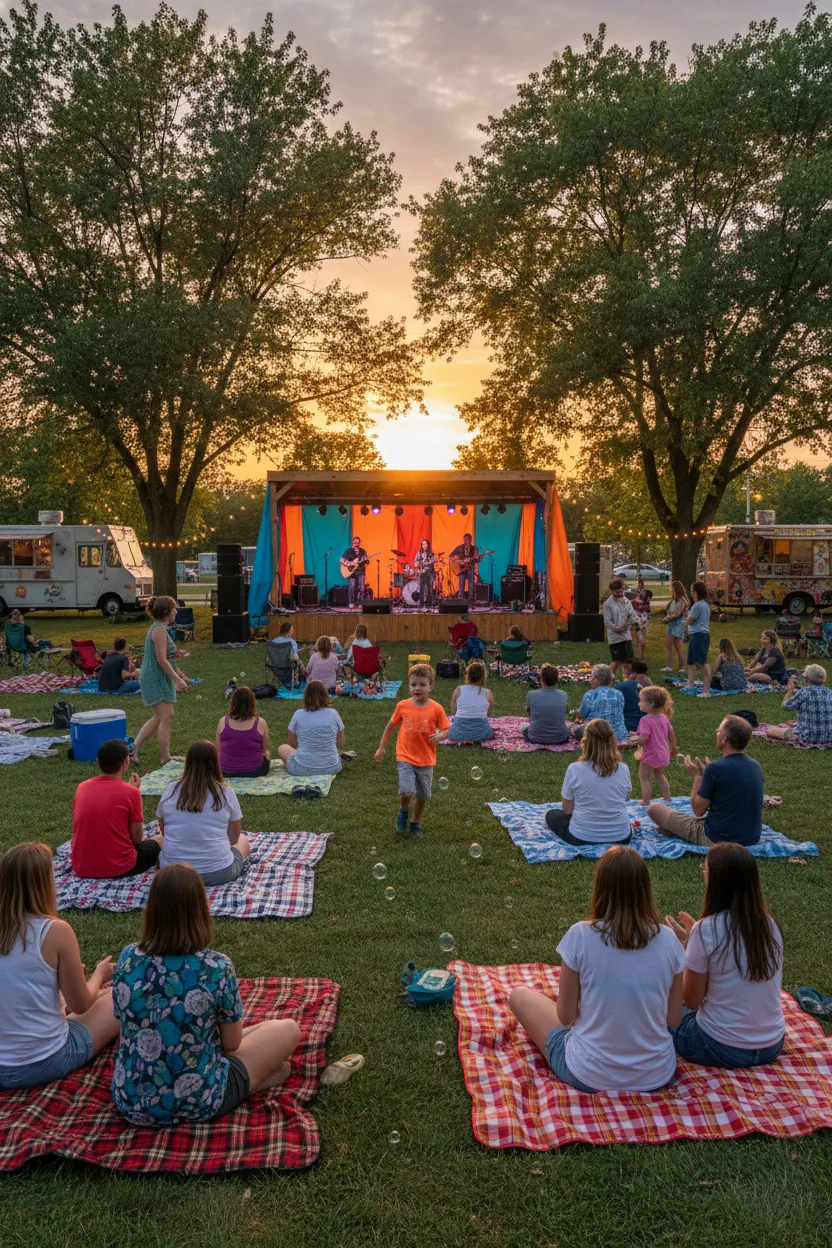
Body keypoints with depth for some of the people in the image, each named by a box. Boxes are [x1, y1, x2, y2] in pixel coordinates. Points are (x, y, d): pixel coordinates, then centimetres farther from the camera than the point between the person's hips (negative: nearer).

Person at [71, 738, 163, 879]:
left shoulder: (82, 787, 1)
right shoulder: (130, 792, -13)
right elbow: (137, 838, -5)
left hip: (81, 868, 3)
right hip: (118, 869, -3)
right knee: (159, 840, 22)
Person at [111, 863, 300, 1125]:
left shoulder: (128, 958, -11)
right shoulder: (217, 967, -22)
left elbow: (122, 1030, 4)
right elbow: (232, 1042, -6)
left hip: (131, 1102, 4)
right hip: (196, 1105, -4)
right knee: (288, 1029, 13)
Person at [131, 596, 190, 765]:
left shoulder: (158, 628, 14)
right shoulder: (159, 630, -17)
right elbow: (161, 659, -23)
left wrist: (178, 673, 28)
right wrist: (178, 679, -21)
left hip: (158, 679, 11)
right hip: (156, 680, -11)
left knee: (158, 718, 16)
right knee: (167, 718, -6)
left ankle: (134, 750, 19)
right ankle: (165, 760, 1)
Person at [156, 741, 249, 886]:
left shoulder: (171, 790, -2)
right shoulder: (226, 793, -7)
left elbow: (165, 832, 11)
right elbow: (233, 838, 3)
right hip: (218, 872, -2)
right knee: (243, 840, 28)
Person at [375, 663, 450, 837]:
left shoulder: (436, 709, -9)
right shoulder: (402, 706, -6)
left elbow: (446, 729, -1)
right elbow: (391, 726, 8)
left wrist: (439, 736, -25)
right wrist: (381, 747, 13)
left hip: (426, 760, 1)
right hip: (405, 758, -1)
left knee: (422, 796, 13)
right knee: (407, 792, -18)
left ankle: (415, 823, 39)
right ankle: (403, 811, 15)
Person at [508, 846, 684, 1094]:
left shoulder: (580, 936, -20)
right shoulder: (667, 939, -12)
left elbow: (566, 1016, -10)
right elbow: (674, 1020, -3)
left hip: (590, 1078, -5)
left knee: (520, 996, 17)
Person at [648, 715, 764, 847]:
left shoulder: (715, 768, -23)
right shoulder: (756, 766, -2)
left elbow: (699, 810, -12)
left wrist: (697, 775, -1)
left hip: (719, 840, -7)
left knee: (653, 808, 3)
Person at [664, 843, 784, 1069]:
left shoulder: (706, 930, -20)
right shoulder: (769, 924, -3)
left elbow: (692, 1000, -11)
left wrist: (683, 945, -2)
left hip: (722, 1050, -6)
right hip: (772, 1046, 6)